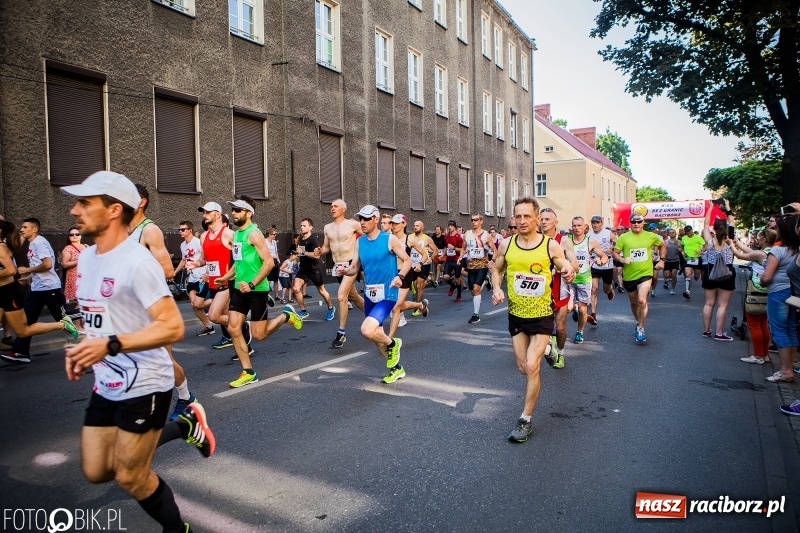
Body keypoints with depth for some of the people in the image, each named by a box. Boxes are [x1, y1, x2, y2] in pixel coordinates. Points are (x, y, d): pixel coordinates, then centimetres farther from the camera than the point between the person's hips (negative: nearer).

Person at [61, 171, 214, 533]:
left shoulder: (138, 263, -21)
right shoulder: (86, 257, 7)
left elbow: (172, 327, -27)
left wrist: (110, 346, -34)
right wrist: (81, 349, 5)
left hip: (144, 386, -9)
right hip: (106, 386, 9)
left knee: (129, 477, 1)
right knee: (96, 471, 14)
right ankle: (183, 426, 27)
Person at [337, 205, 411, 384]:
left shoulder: (390, 239, -9)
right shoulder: (359, 242, 5)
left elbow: (407, 260, -2)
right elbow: (355, 268, 7)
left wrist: (400, 276, -20)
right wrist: (344, 271, -15)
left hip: (387, 294, -6)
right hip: (369, 294, 7)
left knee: (367, 331, -24)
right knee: (376, 335, 16)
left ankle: (392, 344, 7)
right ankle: (396, 368, 37)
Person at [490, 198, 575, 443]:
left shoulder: (551, 245, -12)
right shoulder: (506, 245, -4)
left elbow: (566, 270, -3)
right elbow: (497, 269, 11)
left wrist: (569, 273, -28)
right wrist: (497, 288, -9)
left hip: (541, 315, -3)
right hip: (516, 315, 4)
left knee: (531, 367, -10)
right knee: (523, 368, 13)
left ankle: (525, 420, 6)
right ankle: (544, 349, 49)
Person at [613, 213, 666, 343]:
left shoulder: (651, 236, -2)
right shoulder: (623, 237, -6)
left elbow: (663, 245, 16)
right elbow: (615, 253, -4)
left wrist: (662, 260, 8)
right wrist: (622, 260, -24)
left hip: (645, 274, -1)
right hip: (629, 276, 2)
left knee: (642, 301, -20)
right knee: (634, 302, 18)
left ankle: (641, 328, -3)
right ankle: (638, 322, 44)